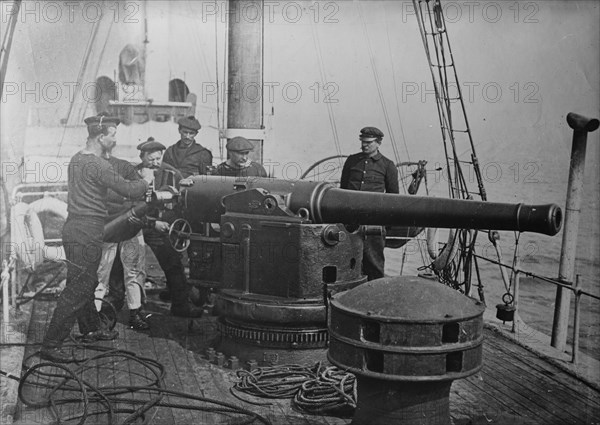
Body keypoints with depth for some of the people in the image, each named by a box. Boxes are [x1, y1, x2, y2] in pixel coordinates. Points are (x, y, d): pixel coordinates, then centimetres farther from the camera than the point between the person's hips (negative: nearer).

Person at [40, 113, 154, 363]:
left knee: (86, 284, 21)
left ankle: (91, 330, 37)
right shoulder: (97, 164, -17)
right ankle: (51, 345, -1)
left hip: (73, 227, 10)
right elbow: (129, 191, -17)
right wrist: (146, 181, 4)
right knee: (77, 290, -5)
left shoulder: (76, 159, 12)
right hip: (87, 231, -10)